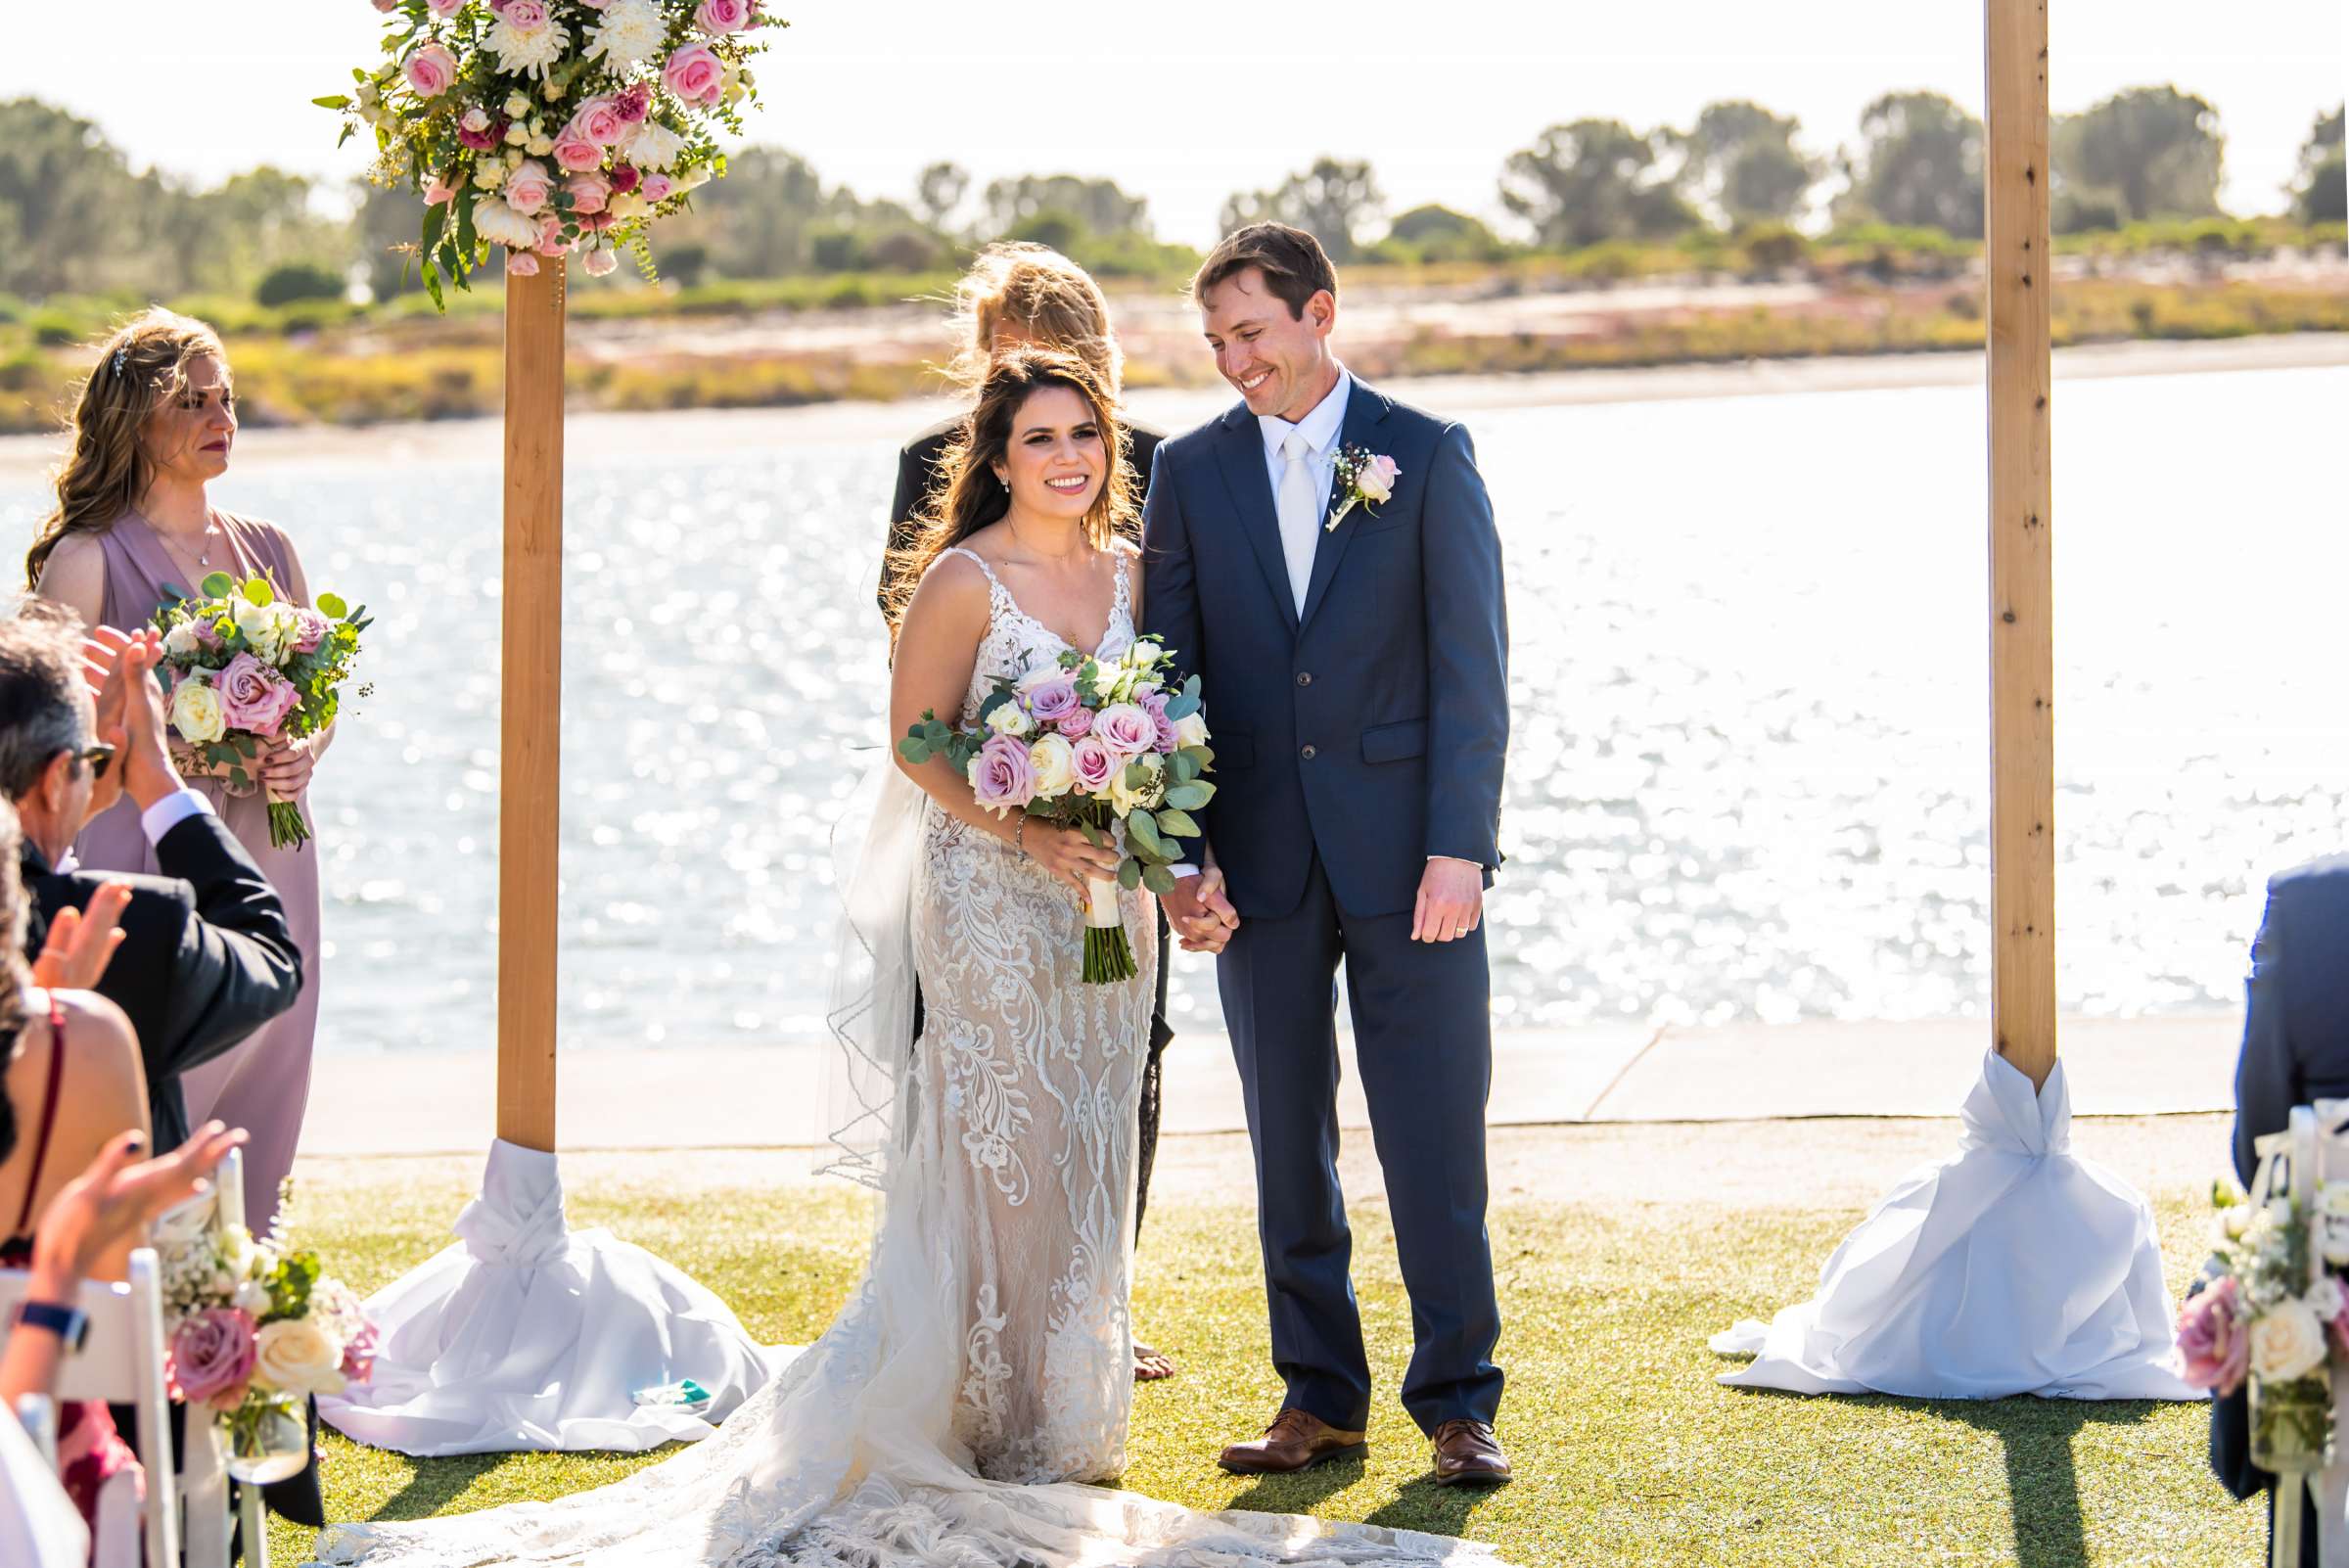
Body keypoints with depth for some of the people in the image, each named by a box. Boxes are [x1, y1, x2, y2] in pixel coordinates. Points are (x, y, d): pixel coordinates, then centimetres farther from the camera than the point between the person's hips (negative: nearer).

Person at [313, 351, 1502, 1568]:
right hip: (989, 905, -6)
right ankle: (994, 1419, 4)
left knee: (1087, 1157, 10)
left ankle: (1071, 1414, 21)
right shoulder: (964, 581, -10)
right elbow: (914, 743, -10)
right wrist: (1029, 833, -20)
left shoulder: (1126, 572, 8)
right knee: (997, 1154, -4)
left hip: (1105, 893, 6)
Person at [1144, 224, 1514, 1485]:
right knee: (1288, 1143, 8)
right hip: (1261, 860, 3)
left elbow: (1472, 662, -4)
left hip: (1406, 853, -3)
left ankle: (1456, 1398, 7)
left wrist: (1459, 846, -12)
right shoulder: (1192, 470, 6)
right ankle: (1319, 1396, 17)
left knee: (1434, 1138, -1)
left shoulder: (1427, 456, -1)